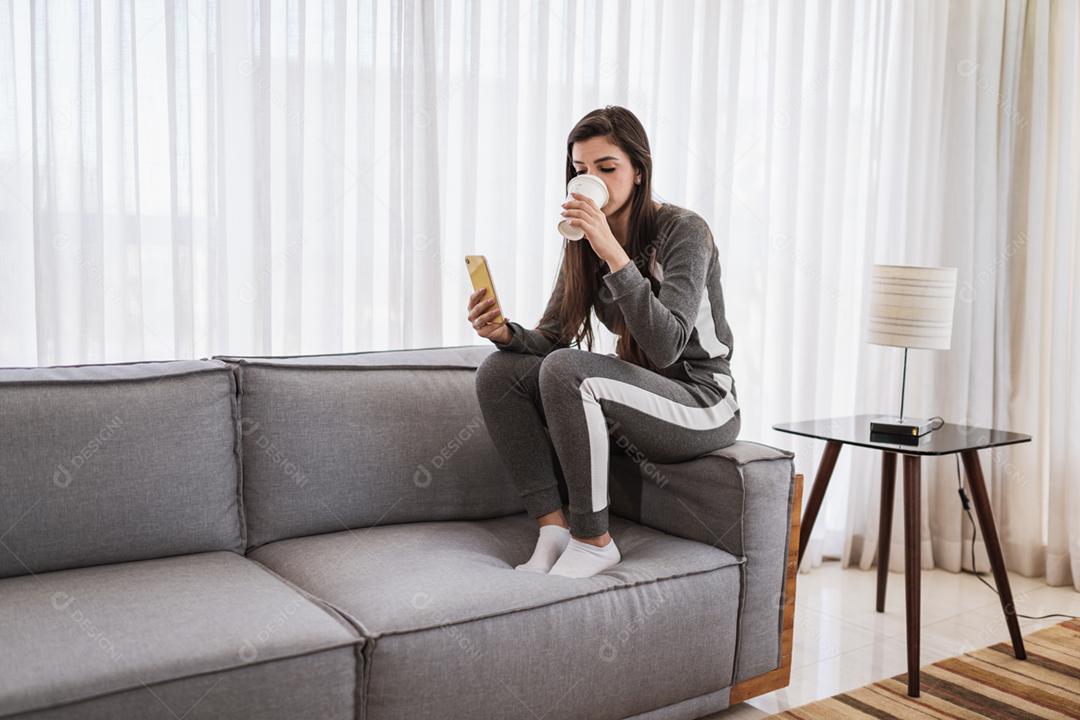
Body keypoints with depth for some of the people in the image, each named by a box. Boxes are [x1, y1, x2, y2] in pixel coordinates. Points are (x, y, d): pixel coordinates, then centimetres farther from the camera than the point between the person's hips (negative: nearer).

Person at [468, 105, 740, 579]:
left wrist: (614, 254, -36)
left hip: (702, 403, -7)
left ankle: (593, 542, -18)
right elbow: (552, 337, 1)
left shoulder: (684, 231, -15)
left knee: (565, 370, -31)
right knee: (498, 371, -10)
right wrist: (506, 333, -21)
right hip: (637, 394, 7)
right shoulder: (585, 242, 5)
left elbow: (665, 347, -29)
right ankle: (553, 532, -12)